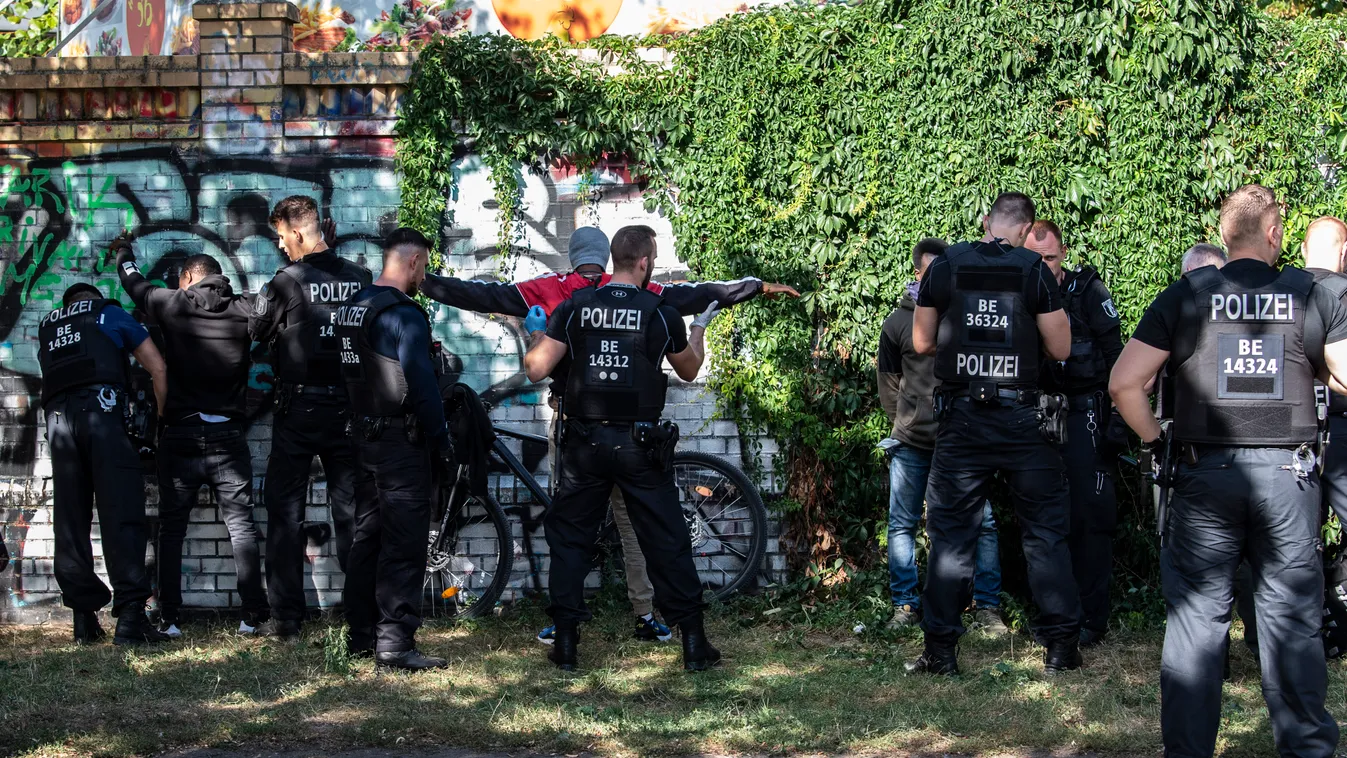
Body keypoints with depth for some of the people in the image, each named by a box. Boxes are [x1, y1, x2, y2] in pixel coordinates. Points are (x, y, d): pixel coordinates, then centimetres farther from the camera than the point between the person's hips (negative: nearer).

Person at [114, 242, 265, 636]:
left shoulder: (173, 305, 0)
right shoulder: (244, 311, -1)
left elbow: (135, 284, 18)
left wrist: (124, 253, 37)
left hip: (180, 434, -1)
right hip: (228, 434, 1)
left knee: (172, 527, 6)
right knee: (241, 523, 2)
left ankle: (169, 618, 2)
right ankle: (252, 615, -6)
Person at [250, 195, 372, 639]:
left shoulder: (288, 281, -12)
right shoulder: (361, 279, 0)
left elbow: (256, 332, -1)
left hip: (298, 411, -4)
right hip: (348, 409, 4)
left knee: (285, 511, 5)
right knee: (351, 510, 9)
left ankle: (286, 619, 3)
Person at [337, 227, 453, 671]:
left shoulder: (351, 309, 12)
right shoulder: (404, 314, -17)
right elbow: (421, 384, -20)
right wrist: (442, 440, -13)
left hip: (365, 435, 9)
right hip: (402, 442, -9)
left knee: (368, 538, 15)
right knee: (403, 545, -7)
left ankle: (361, 635, 21)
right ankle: (395, 643, -9)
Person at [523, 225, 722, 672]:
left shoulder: (574, 307, -2)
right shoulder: (660, 312, -4)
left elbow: (536, 369, -3)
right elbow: (688, 370, 12)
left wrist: (538, 335, 18)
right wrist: (700, 327, 31)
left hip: (586, 444, 1)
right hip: (641, 446, -1)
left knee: (570, 538, 12)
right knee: (667, 542, 6)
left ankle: (565, 644, 10)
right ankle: (693, 643, 7)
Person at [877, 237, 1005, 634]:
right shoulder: (898, 322, 3)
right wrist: (903, 422, 7)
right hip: (911, 443, 1)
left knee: (983, 523, -3)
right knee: (902, 525, 4)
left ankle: (987, 607, 6)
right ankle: (905, 605, 15)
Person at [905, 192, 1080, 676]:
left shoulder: (945, 267, 1)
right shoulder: (1035, 270, -3)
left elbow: (922, 343, 7)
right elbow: (1061, 350, -2)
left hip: (961, 418, 1)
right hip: (1021, 418, -1)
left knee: (951, 532, 7)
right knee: (1045, 531, 9)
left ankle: (941, 649, 6)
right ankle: (1061, 645, 9)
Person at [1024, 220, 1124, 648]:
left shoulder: (1088, 292, -3)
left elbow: (1115, 356, -6)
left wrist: (1117, 417, -10)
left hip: (1085, 411, -4)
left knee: (1091, 515, -6)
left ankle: (1091, 618, -3)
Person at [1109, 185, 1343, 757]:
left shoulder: (1186, 295, 1)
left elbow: (1123, 382, -5)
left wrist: (1154, 440, 7)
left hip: (1206, 474, 0)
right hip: (1288, 474, 0)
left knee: (1196, 617, 5)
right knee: (1293, 622, 8)